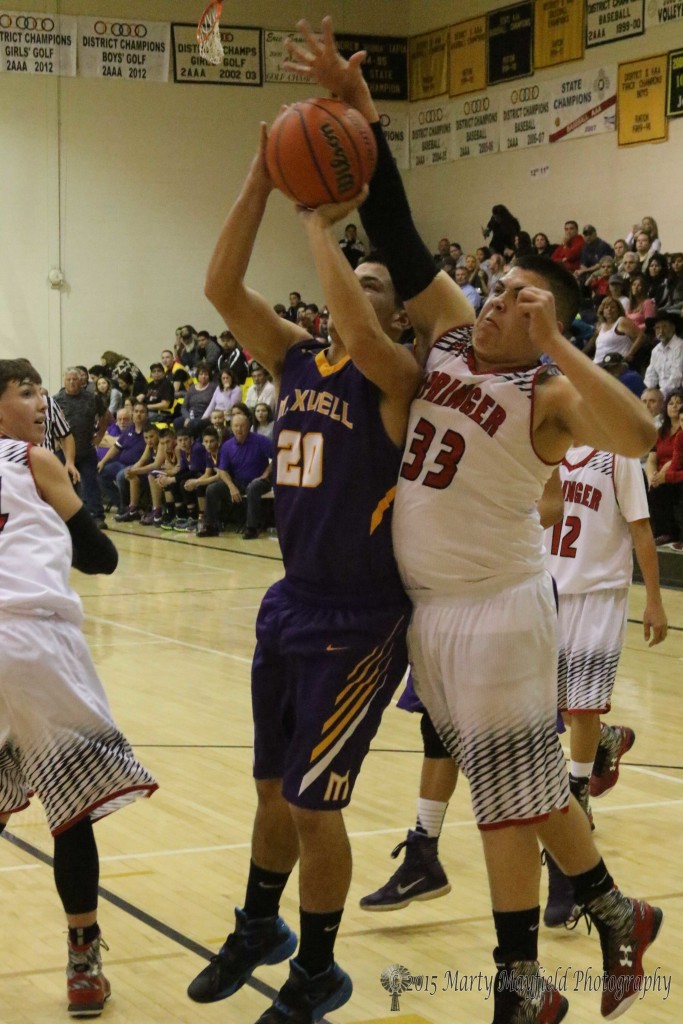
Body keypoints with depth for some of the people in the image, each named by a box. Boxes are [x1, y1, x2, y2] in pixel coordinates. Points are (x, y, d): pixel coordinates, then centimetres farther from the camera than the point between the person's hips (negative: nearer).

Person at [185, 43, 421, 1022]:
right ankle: (258, 929, 40)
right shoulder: (298, 361, 6)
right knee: (274, 788, 19)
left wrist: (321, 222, -24)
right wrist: (262, 180, -13)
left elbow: (357, 336, -35)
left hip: (360, 622, -6)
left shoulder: (396, 378, -12)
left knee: (312, 802, -2)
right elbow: (223, 289, -5)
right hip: (289, 606, 7)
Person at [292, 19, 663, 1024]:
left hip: (496, 606, -7)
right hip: (427, 603, 7)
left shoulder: (549, 394, -15)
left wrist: (554, 341, -34)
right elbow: (399, 237, -2)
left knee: (510, 798, 2)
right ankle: (619, 917, 35)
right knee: (525, 784, 18)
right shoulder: (449, 332, 2)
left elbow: (638, 436, -34)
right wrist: (360, 114, -11)